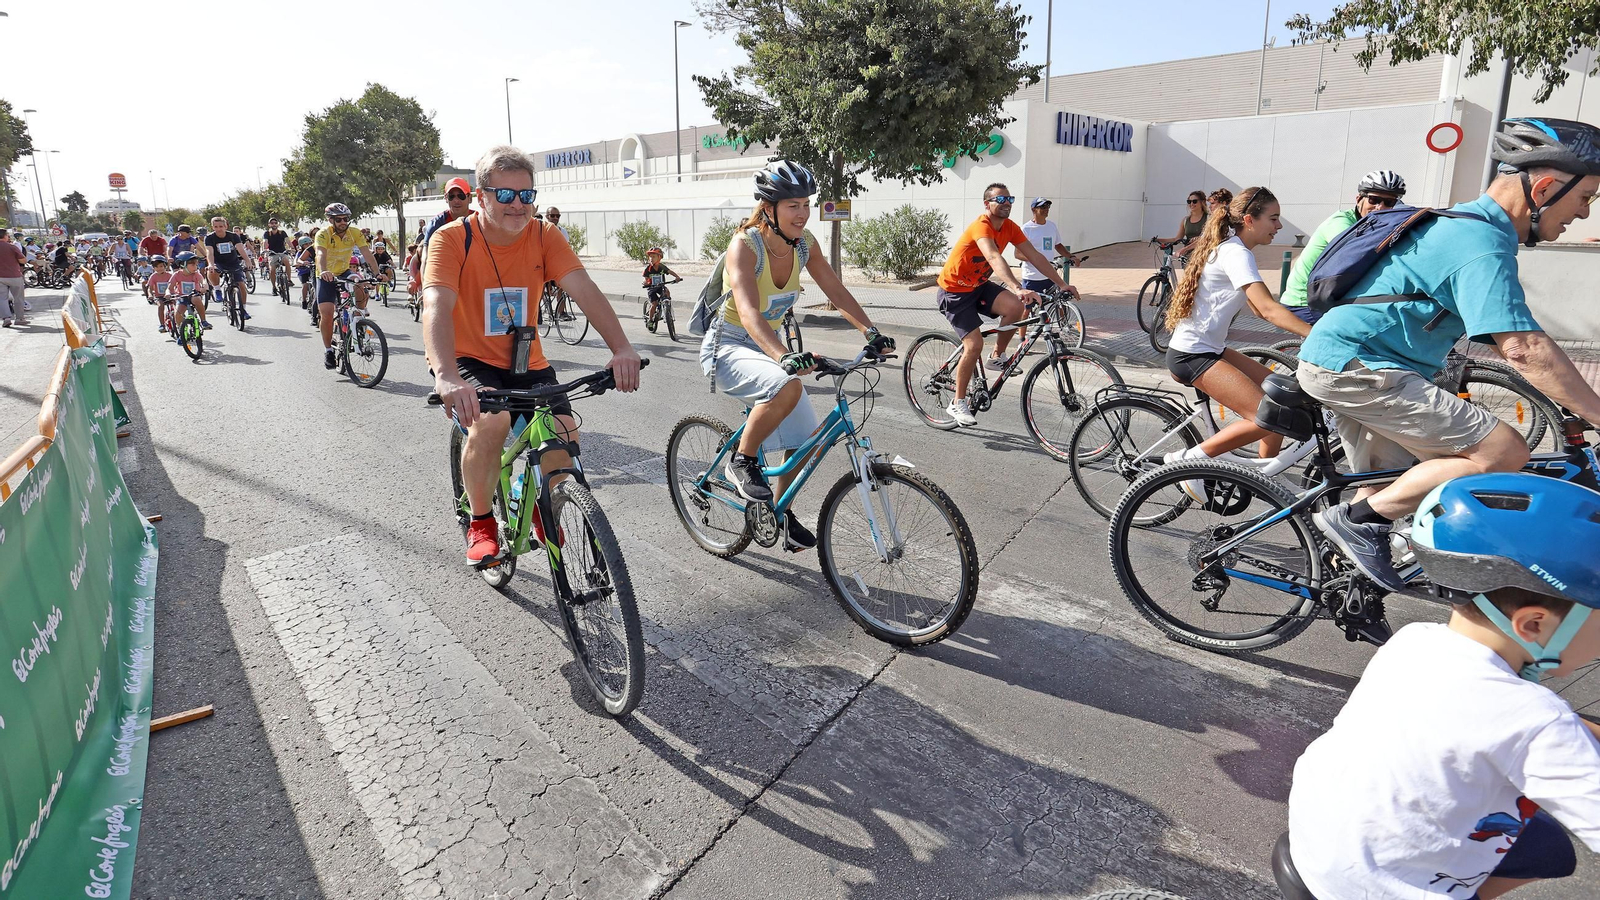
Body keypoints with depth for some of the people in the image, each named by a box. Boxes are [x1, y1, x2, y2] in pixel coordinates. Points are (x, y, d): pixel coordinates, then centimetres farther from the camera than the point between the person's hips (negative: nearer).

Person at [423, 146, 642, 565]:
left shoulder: (544, 237, -7)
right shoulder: (452, 239, -16)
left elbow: (584, 290, -21)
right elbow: (436, 307, -31)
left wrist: (622, 349, -38)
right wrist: (447, 377, -49)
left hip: (526, 363, 3)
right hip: (469, 360, -3)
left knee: (564, 435, -18)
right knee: (491, 420, -34)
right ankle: (480, 522, -7)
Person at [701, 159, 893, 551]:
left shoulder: (805, 243, -5)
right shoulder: (744, 245, -25)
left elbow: (836, 291, -4)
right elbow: (748, 313, -38)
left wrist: (872, 333, -20)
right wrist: (784, 356, -55)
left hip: (767, 347, 7)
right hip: (728, 347, -7)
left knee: (804, 438, 3)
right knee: (788, 386, -37)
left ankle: (782, 514, 27)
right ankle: (741, 461, -14)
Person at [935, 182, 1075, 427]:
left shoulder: (1010, 228, -2)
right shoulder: (981, 226, -26)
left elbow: (1034, 255, 0)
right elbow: (994, 258, -43)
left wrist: (1061, 283, -6)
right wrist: (1018, 289, -57)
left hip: (979, 285, 7)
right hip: (954, 291, -7)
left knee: (1015, 307, -22)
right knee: (974, 345, -16)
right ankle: (957, 404, 0)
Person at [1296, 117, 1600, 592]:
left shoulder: (1467, 226, 17)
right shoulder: (1483, 242, -15)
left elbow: (1508, 335, 26)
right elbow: (1523, 349, -24)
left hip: (1340, 361, 11)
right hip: (1355, 363, -11)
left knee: (1388, 489, 18)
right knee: (1503, 452, -15)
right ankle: (1355, 519, -9)